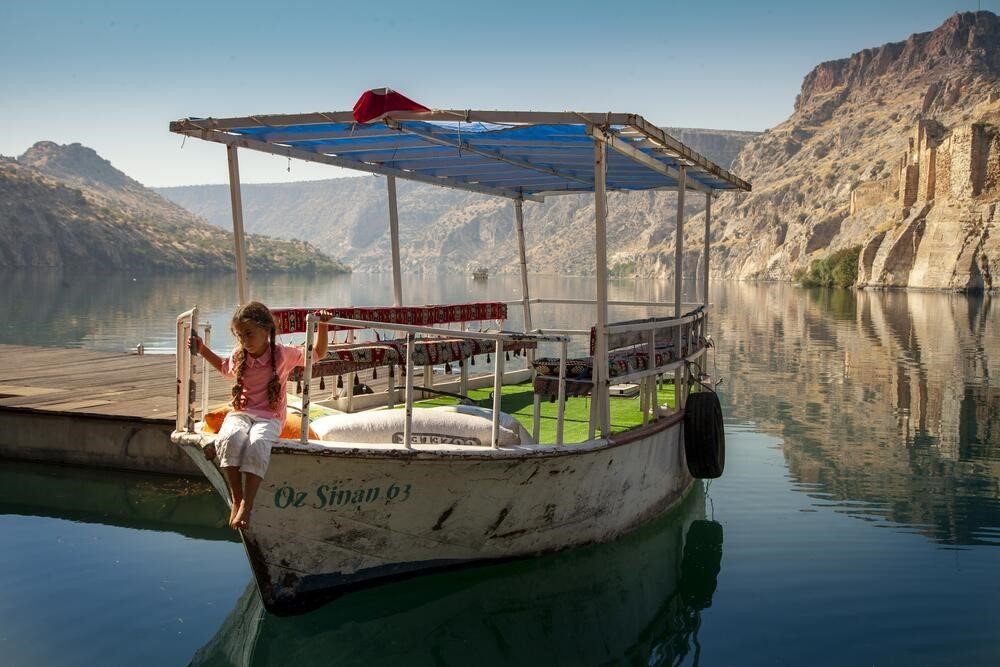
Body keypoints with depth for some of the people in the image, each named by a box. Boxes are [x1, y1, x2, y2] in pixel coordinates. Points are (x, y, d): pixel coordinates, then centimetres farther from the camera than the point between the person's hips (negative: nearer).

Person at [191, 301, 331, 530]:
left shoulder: (283, 353, -1)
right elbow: (225, 368, 34)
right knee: (230, 438, -35)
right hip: (240, 413, 3)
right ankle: (236, 499, -29)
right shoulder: (238, 356, 9)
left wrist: (322, 325, -3)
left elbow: (317, 353, 11)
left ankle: (246, 505, -38)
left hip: (269, 417, -3)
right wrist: (202, 350, 25)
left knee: (258, 444, -38)